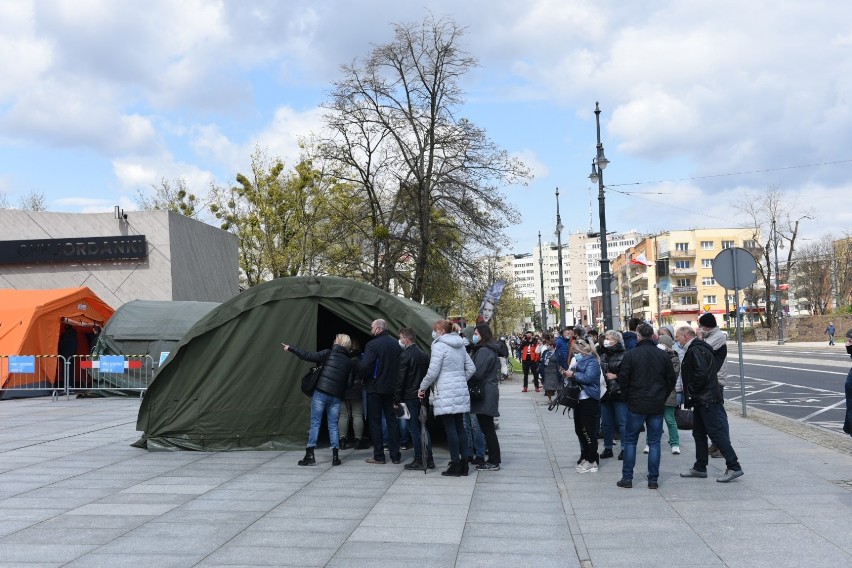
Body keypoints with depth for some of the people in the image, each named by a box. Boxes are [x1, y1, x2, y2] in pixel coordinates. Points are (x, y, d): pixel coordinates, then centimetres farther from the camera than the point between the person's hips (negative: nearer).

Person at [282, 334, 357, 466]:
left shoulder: (329, 353, 0)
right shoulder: (350, 362, 9)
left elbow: (307, 356, -4)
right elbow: (349, 382, 5)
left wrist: (290, 348, 4)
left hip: (320, 392, -3)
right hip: (336, 396, 3)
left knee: (315, 423, 2)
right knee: (333, 426, 10)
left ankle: (310, 455, -1)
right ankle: (335, 456, 5)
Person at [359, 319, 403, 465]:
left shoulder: (372, 345, -15)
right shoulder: (396, 344, 4)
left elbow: (364, 366, -22)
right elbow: (401, 365, 8)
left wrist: (364, 378, -4)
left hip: (375, 389, -5)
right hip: (391, 388, 5)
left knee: (375, 421, 4)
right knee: (392, 420, 11)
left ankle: (378, 456, 6)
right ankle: (395, 455, 12)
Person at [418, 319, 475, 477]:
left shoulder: (439, 346, -9)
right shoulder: (460, 346, 14)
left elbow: (433, 371, -13)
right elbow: (471, 368, 15)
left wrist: (423, 387, -1)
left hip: (445, 393, -7)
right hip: (461, 392, 7)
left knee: (450, 428, -4)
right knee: (460, 427, 10)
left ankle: (455, 465, -2)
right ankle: (464, 464, 12)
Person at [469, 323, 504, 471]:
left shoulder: (484, 351, -16)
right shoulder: (490, 350, 16)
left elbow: (477, 373, -21)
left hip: (485, 396, -10)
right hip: (489, 393, 10)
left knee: (487, 428, -4)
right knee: (488, 428, 14)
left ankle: (494, 462, 2)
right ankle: (493, 460, 19)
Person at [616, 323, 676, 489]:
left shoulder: (630, 355, -9)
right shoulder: (663, 355, 1)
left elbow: (623, 380, -8)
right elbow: (671, 380, 6)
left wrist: (628, 398, 6)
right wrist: (662, 397, 15)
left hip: (636, 405, -2)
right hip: (657, 406, 2)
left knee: (630, 441, 8)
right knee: (654, 442, 9)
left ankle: (627, 478, 8)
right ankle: (653, 480, 9)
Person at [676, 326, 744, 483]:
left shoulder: (695, 350, -16)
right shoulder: (695, 349, 17)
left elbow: (701, 374, -25)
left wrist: (690, 391, -14)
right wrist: (689, 393, 15)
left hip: (707, 401, -11)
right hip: (702, 401, 11)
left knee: (717, 433, -8)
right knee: (699, 433, 15)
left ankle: (734, 467, -3)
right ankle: (700, 468, 22)